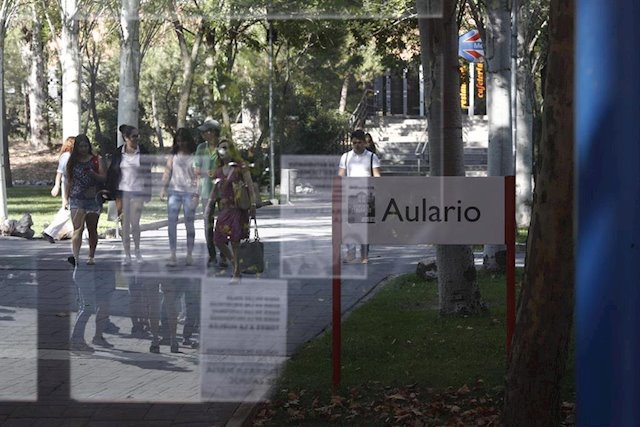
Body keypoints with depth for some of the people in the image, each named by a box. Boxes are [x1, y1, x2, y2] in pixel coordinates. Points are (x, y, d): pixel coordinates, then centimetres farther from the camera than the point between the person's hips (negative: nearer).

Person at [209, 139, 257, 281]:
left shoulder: (241, 167, -2)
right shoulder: (219, 171, 14)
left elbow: (250, 187, -7)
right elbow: (214, 191, 18)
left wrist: (253, 205, -16)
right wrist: (209, 207, 12)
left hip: (237, 209, -6)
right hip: (223, 209, 6)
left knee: (235, 242, -8)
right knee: (218, 240, 0)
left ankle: (237, 273, -1)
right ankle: (234, 264, 21)